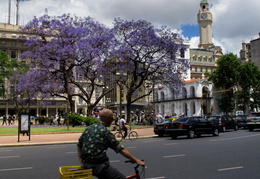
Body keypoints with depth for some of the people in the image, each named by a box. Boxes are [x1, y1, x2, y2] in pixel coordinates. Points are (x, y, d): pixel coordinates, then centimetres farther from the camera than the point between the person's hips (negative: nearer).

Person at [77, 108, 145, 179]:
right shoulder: (105, 131, -14)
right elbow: (121, 150, -12)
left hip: (86, 165, 9)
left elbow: (79, 146, 13)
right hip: (99, 166, -9)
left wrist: (81, 162, 14)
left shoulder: (88, 128, 8)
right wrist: (136, 160, -5)